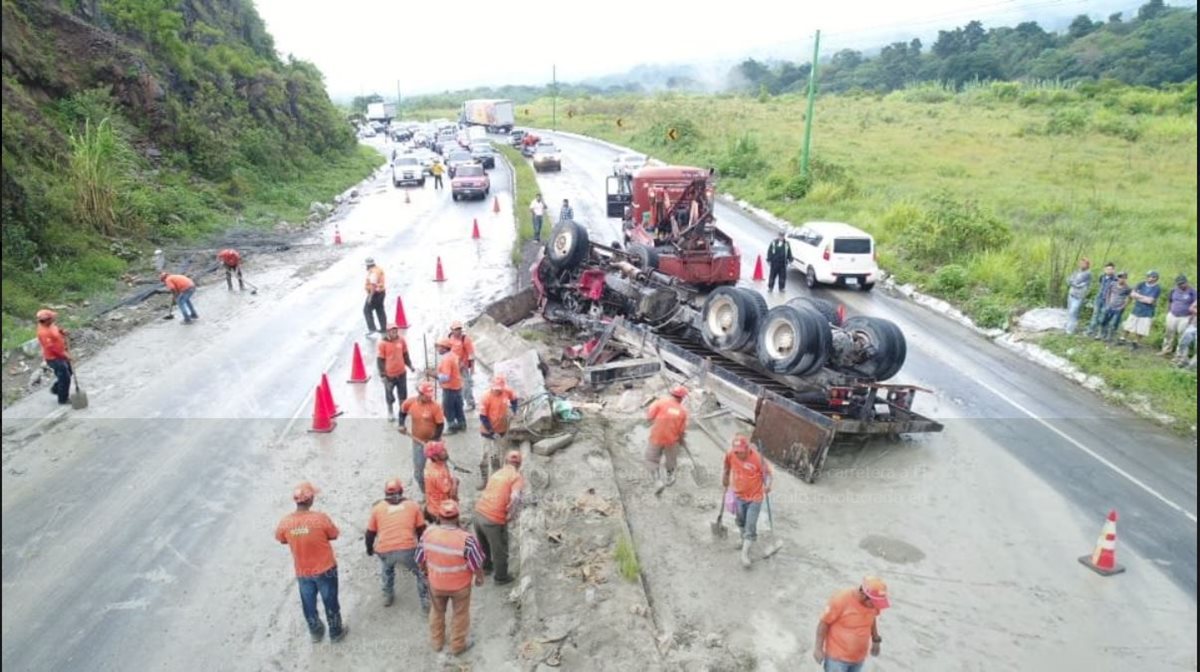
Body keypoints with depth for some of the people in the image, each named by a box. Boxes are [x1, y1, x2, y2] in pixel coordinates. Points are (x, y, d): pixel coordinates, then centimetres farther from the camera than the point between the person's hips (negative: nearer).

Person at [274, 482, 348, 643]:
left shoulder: (285, 522, -16)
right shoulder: (320, 518, -26)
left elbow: (281, 539, 5)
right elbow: (334, 535, -9)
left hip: (302, 572, 3)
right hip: (325, 569, -3)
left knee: (308, 604, 23)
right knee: (330, 602, 17)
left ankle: (316, 632, 43)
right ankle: (336, 632, 33)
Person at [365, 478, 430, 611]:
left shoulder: (377, 507, 15)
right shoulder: (413, 505, 15)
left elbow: (370, 533, 20)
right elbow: (421, 530, 18)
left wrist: (369, 549, 38)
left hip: (384, 551, 2)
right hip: (407, 549, -2)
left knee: (387, 570, 37)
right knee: (422, 573, 24)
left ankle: (388, 596, 48)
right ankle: (425, 602, 21)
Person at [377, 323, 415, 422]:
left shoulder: (401, 340, -6)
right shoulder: (383, 343, -18)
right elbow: (380, 360, -12)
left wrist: (410, 366, 10)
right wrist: (382, 374, -13)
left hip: (401, 373, 3)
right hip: (389, 374, -3)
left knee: (403, 394, 17)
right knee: (389, 394, 14)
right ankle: (390, 412, 36)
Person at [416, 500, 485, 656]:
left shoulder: (428, 533, -19)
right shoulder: (467, 539, -30)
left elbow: (421, 559, -4)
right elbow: (476, 564, -18)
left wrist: (426, 571, 16)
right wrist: (480, 578, 2)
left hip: (436, 583, 3)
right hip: (460, 585, -3)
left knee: (437, 611, 29)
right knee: (460, 614, 22)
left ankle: (437, 642, 48)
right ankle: (457, 646, 40)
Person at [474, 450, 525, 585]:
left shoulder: (497, 474, 15)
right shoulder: (517, 477, -7)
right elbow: (515, 498, -24)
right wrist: (511, 517, -10)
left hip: (479, 513, 7)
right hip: (494, 520, -7)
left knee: (484, 544, 33)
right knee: (500, 551, 19)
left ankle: (486, 566, 56)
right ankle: (501, 577, 38)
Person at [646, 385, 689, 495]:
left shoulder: (661, 402, -15)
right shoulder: (683, 411, -8)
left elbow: (649, 417, -16)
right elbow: (681, 430, -3)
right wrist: (681, 439, 17)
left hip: (656, 437, -2)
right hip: (672, 439, 2)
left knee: (651, 459, 13)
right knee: (671, 458, 26)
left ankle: (658, 481, 1)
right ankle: (670, 477, 45)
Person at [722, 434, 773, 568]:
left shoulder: (757, 458, -26)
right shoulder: (730, 455, -15)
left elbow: (767, 472, -16)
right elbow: (727, 469, 7)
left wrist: (767, 485, -32)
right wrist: (725, 481, 13)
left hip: (755, 497, -4)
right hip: (739, 495, 4)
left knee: (751, 526, -6)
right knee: (741, 520, 25)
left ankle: (745, 554, 3)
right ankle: (743, 538, 52)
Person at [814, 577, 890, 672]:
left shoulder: (872, 602, -10)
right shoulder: (841, 600, -27)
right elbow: (824, 623, -17)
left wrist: (876, 640, 17)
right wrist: (818, 648, -14)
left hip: (859, 656, 6)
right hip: (837, 655, -6)